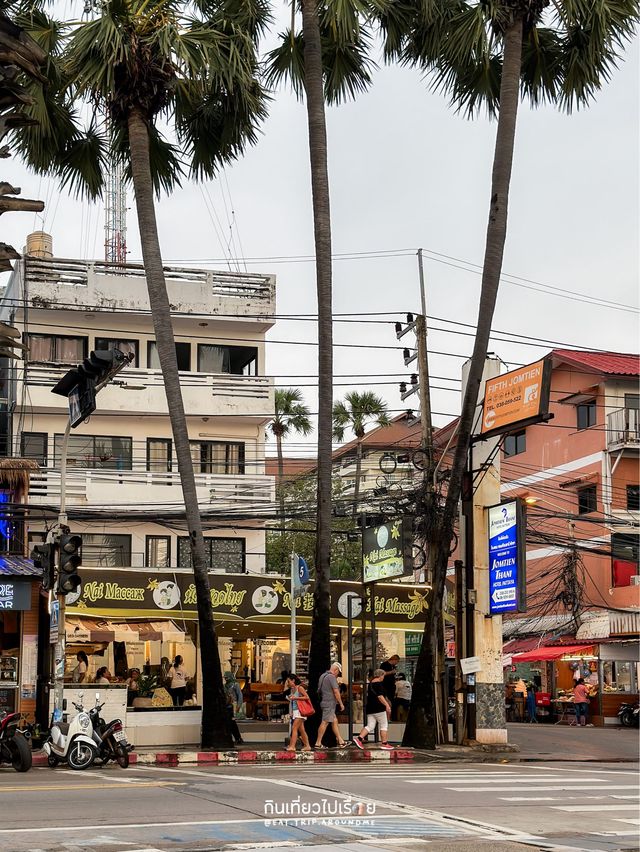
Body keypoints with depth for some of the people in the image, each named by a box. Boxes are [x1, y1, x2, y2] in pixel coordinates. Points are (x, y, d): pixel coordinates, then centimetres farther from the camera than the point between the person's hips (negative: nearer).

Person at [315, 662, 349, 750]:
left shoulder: (322, 676, 16)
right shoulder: (332, 677, -13)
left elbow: (319, 691, 23)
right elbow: (336, 691, -16)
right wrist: (341, 703, -10)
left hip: (324, 702, 10)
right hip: (329, 703, -10)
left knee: (335, 721, 12)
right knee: (325, 722, -8)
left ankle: (341, 741, 14)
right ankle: (318, 743, -7)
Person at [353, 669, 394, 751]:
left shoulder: (370, 684, 16)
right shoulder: (378, 684, -11)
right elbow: (380, 696, -20)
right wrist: (387, 705, -19)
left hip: (370, 709, 8)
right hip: (379, 709, -8)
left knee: (370, 726, 6)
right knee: (384, 725, 4)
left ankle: (359, 738, -9)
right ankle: (384, 743, 6)